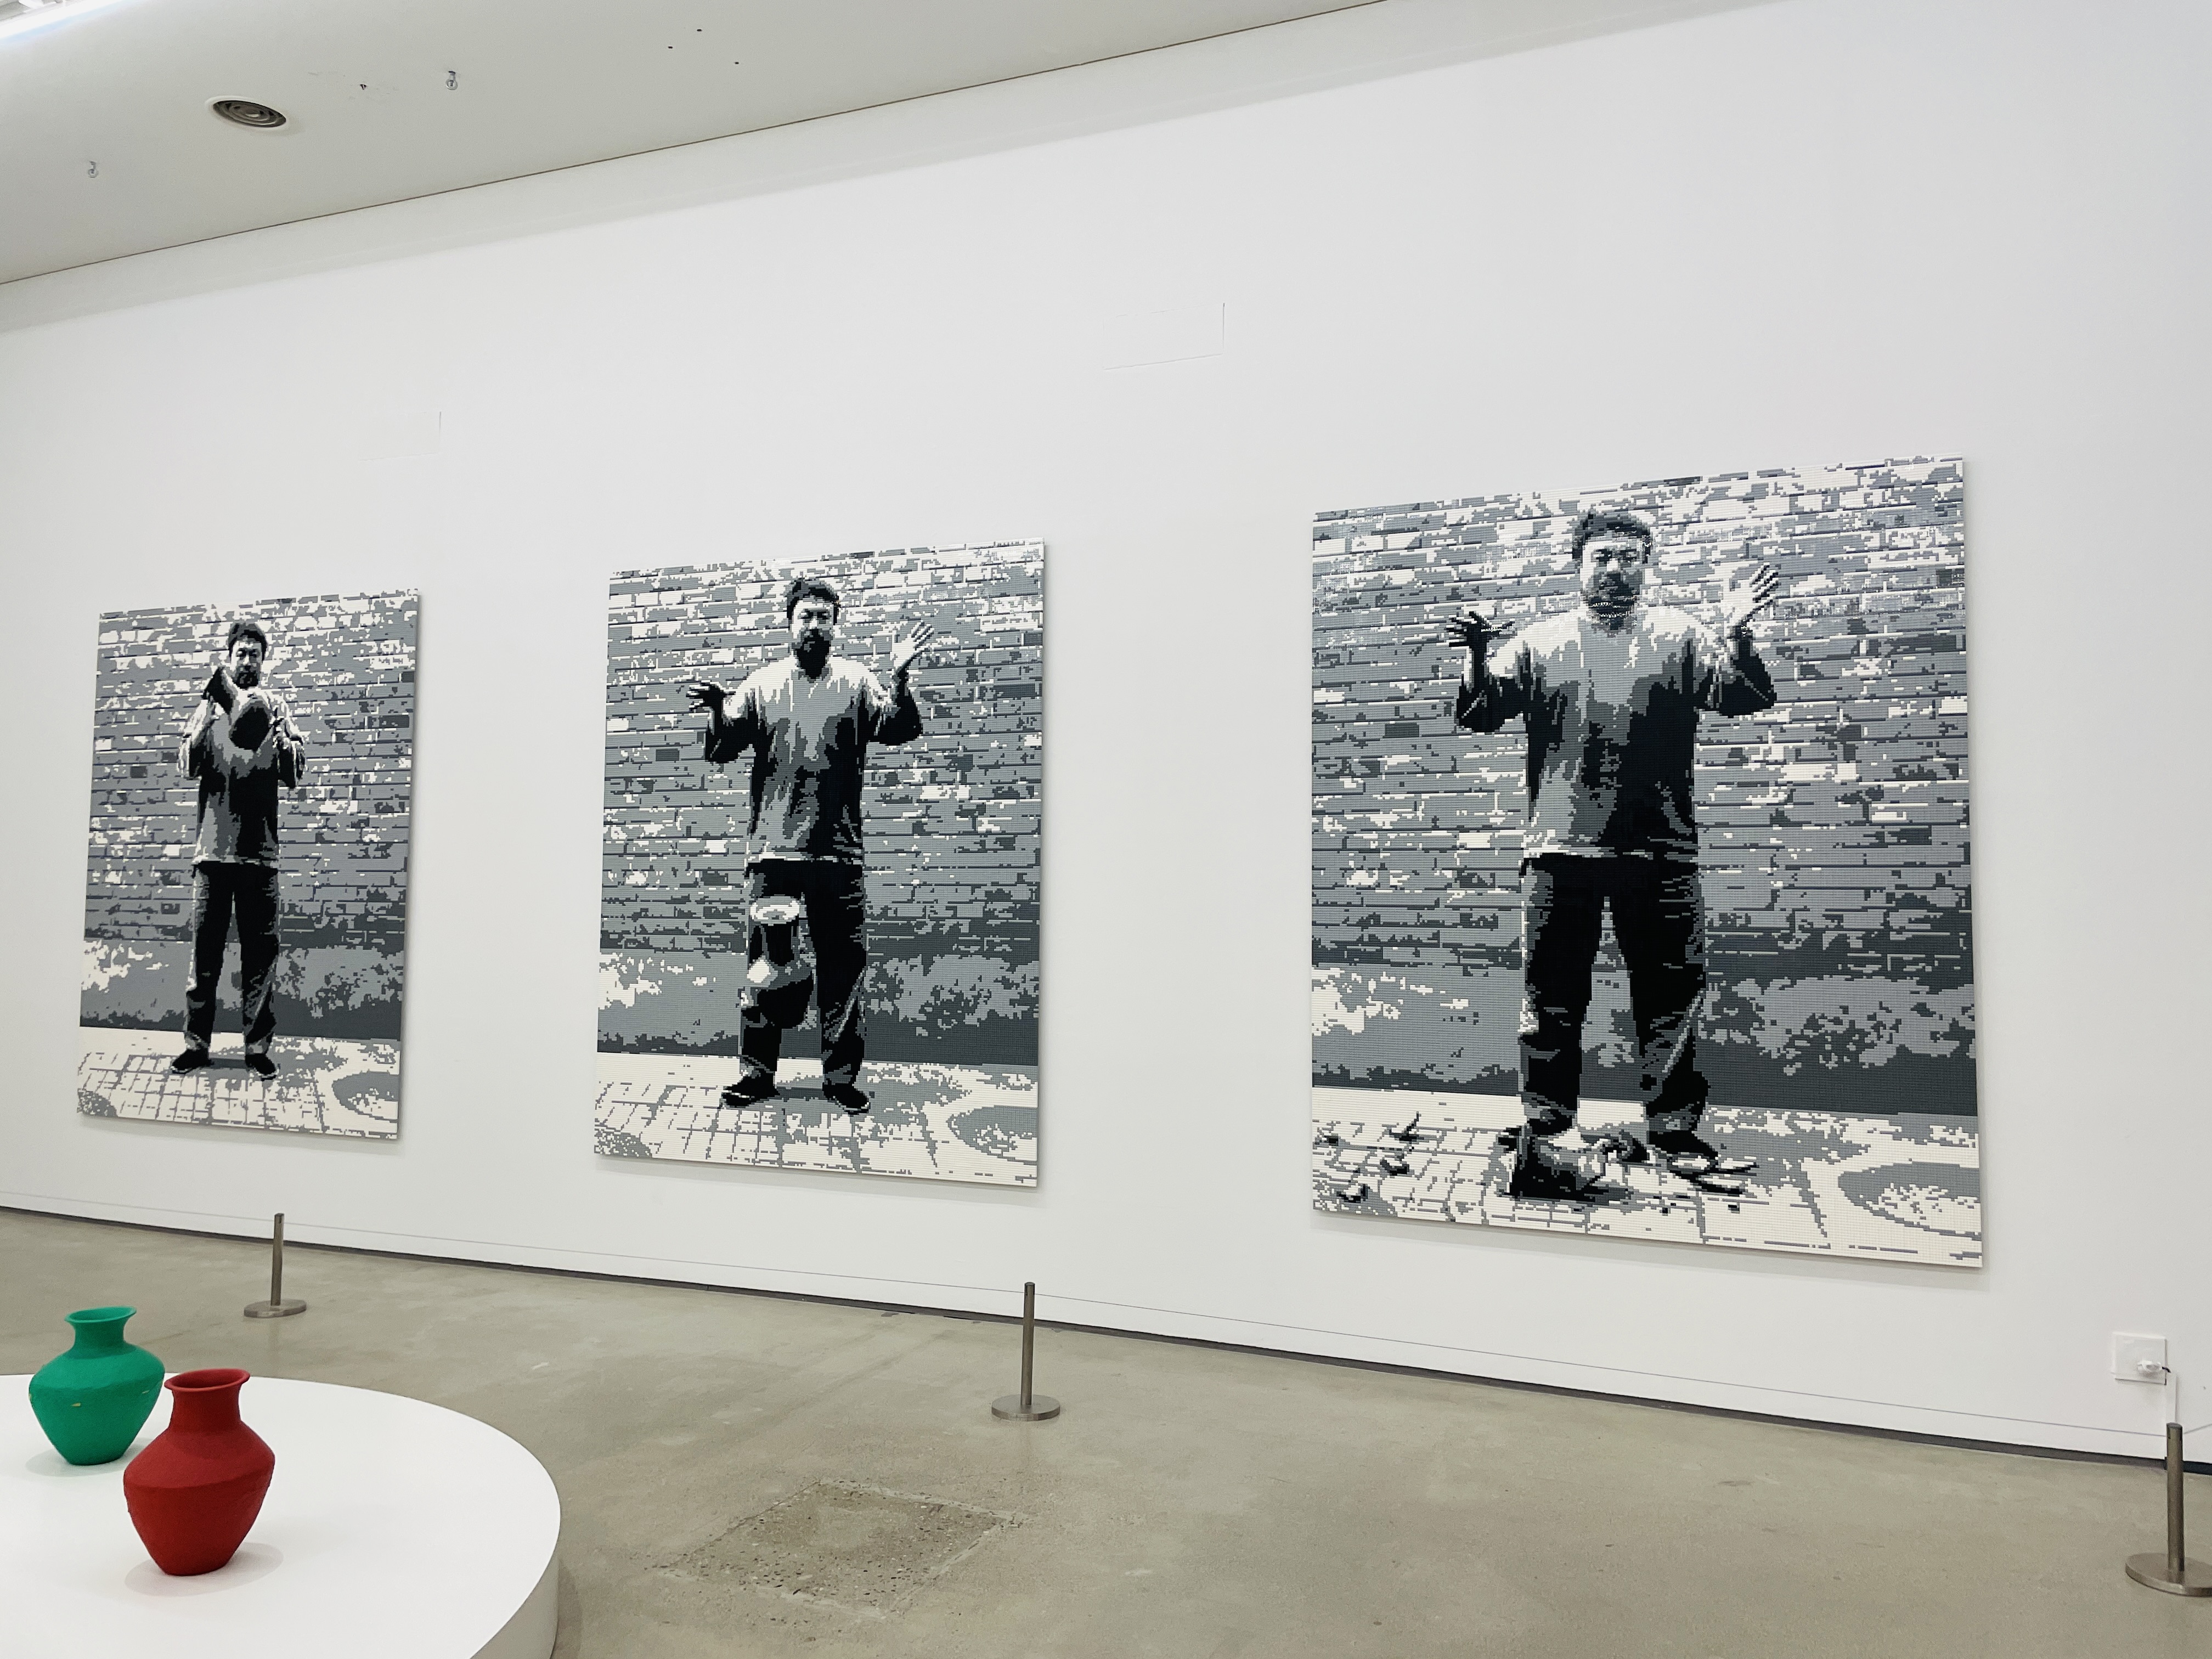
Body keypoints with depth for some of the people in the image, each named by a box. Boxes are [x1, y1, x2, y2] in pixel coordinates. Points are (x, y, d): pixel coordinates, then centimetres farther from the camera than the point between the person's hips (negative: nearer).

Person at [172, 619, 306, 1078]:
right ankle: (196, 1043, 11)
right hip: (212, 848, 1)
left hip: (259, 850, -1)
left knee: (260, 953, 0)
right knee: (204, 950, 4)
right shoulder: (210, 703, 10)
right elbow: (188, 764, 0)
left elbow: (294, 775, 2)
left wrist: (280, 736, -18)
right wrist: (207, 717, -15)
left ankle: (258, 1047, 5)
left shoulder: (275, 706, 8)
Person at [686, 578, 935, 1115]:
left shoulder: (856, 681, 5)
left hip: (838, 853, -1)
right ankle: (757, 1073, 19)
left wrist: (900, 678, -24)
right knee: (763, 967, 8)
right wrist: (718, 711, -16)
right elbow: (722, 751, 4)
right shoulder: (761, 684, 8)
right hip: (771, 852, 1)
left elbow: (900, 729, -7)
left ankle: (842, 1076, 15)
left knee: (842, 966, 5)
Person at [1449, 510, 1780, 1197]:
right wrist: (1477, 659, -16)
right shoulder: (1540, 641, 11)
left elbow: (1745, 698, 0)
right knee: (1552, 998, 4)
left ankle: (1675, 1133, 16)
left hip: (1660, 851, 1)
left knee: (1672, 993, 5)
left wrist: (1736, 632, -19)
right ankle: (1544, 1133, 12)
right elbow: (1479, 714, 5)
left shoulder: (1679, 636, 11)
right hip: (1559, 849, 0)